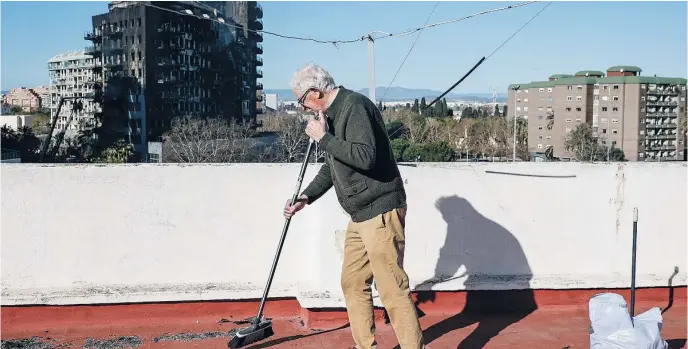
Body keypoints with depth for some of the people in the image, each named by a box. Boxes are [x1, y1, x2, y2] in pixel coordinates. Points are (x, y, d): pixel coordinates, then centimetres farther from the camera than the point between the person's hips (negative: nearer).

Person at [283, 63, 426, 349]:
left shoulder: (355, 106, -14)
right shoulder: (332, 114, 16)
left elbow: (365, 156, -28)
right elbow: (332, 166, 26)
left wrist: (323, 138, -19)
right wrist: (306, 197, 17)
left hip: (380, 212, -10)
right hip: (360, 215, 10)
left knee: (392, 289, -7)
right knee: (353, 283, 13)